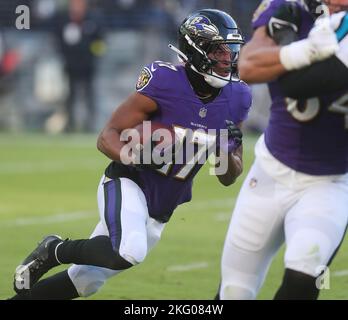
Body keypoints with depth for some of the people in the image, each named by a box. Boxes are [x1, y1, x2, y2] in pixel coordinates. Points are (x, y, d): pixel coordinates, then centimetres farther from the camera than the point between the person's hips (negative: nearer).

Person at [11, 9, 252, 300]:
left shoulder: (236, 99, -1)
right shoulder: (165, 82, -17)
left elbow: (229, 178, 8)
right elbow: (108, 137, -13)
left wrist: (226, 151, -15)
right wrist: (133, 157, -35)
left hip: (160, 210, 6)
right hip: (128, 185, -6)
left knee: (85, 282, 11)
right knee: (129, 252, -35)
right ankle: (55, 251, -8)